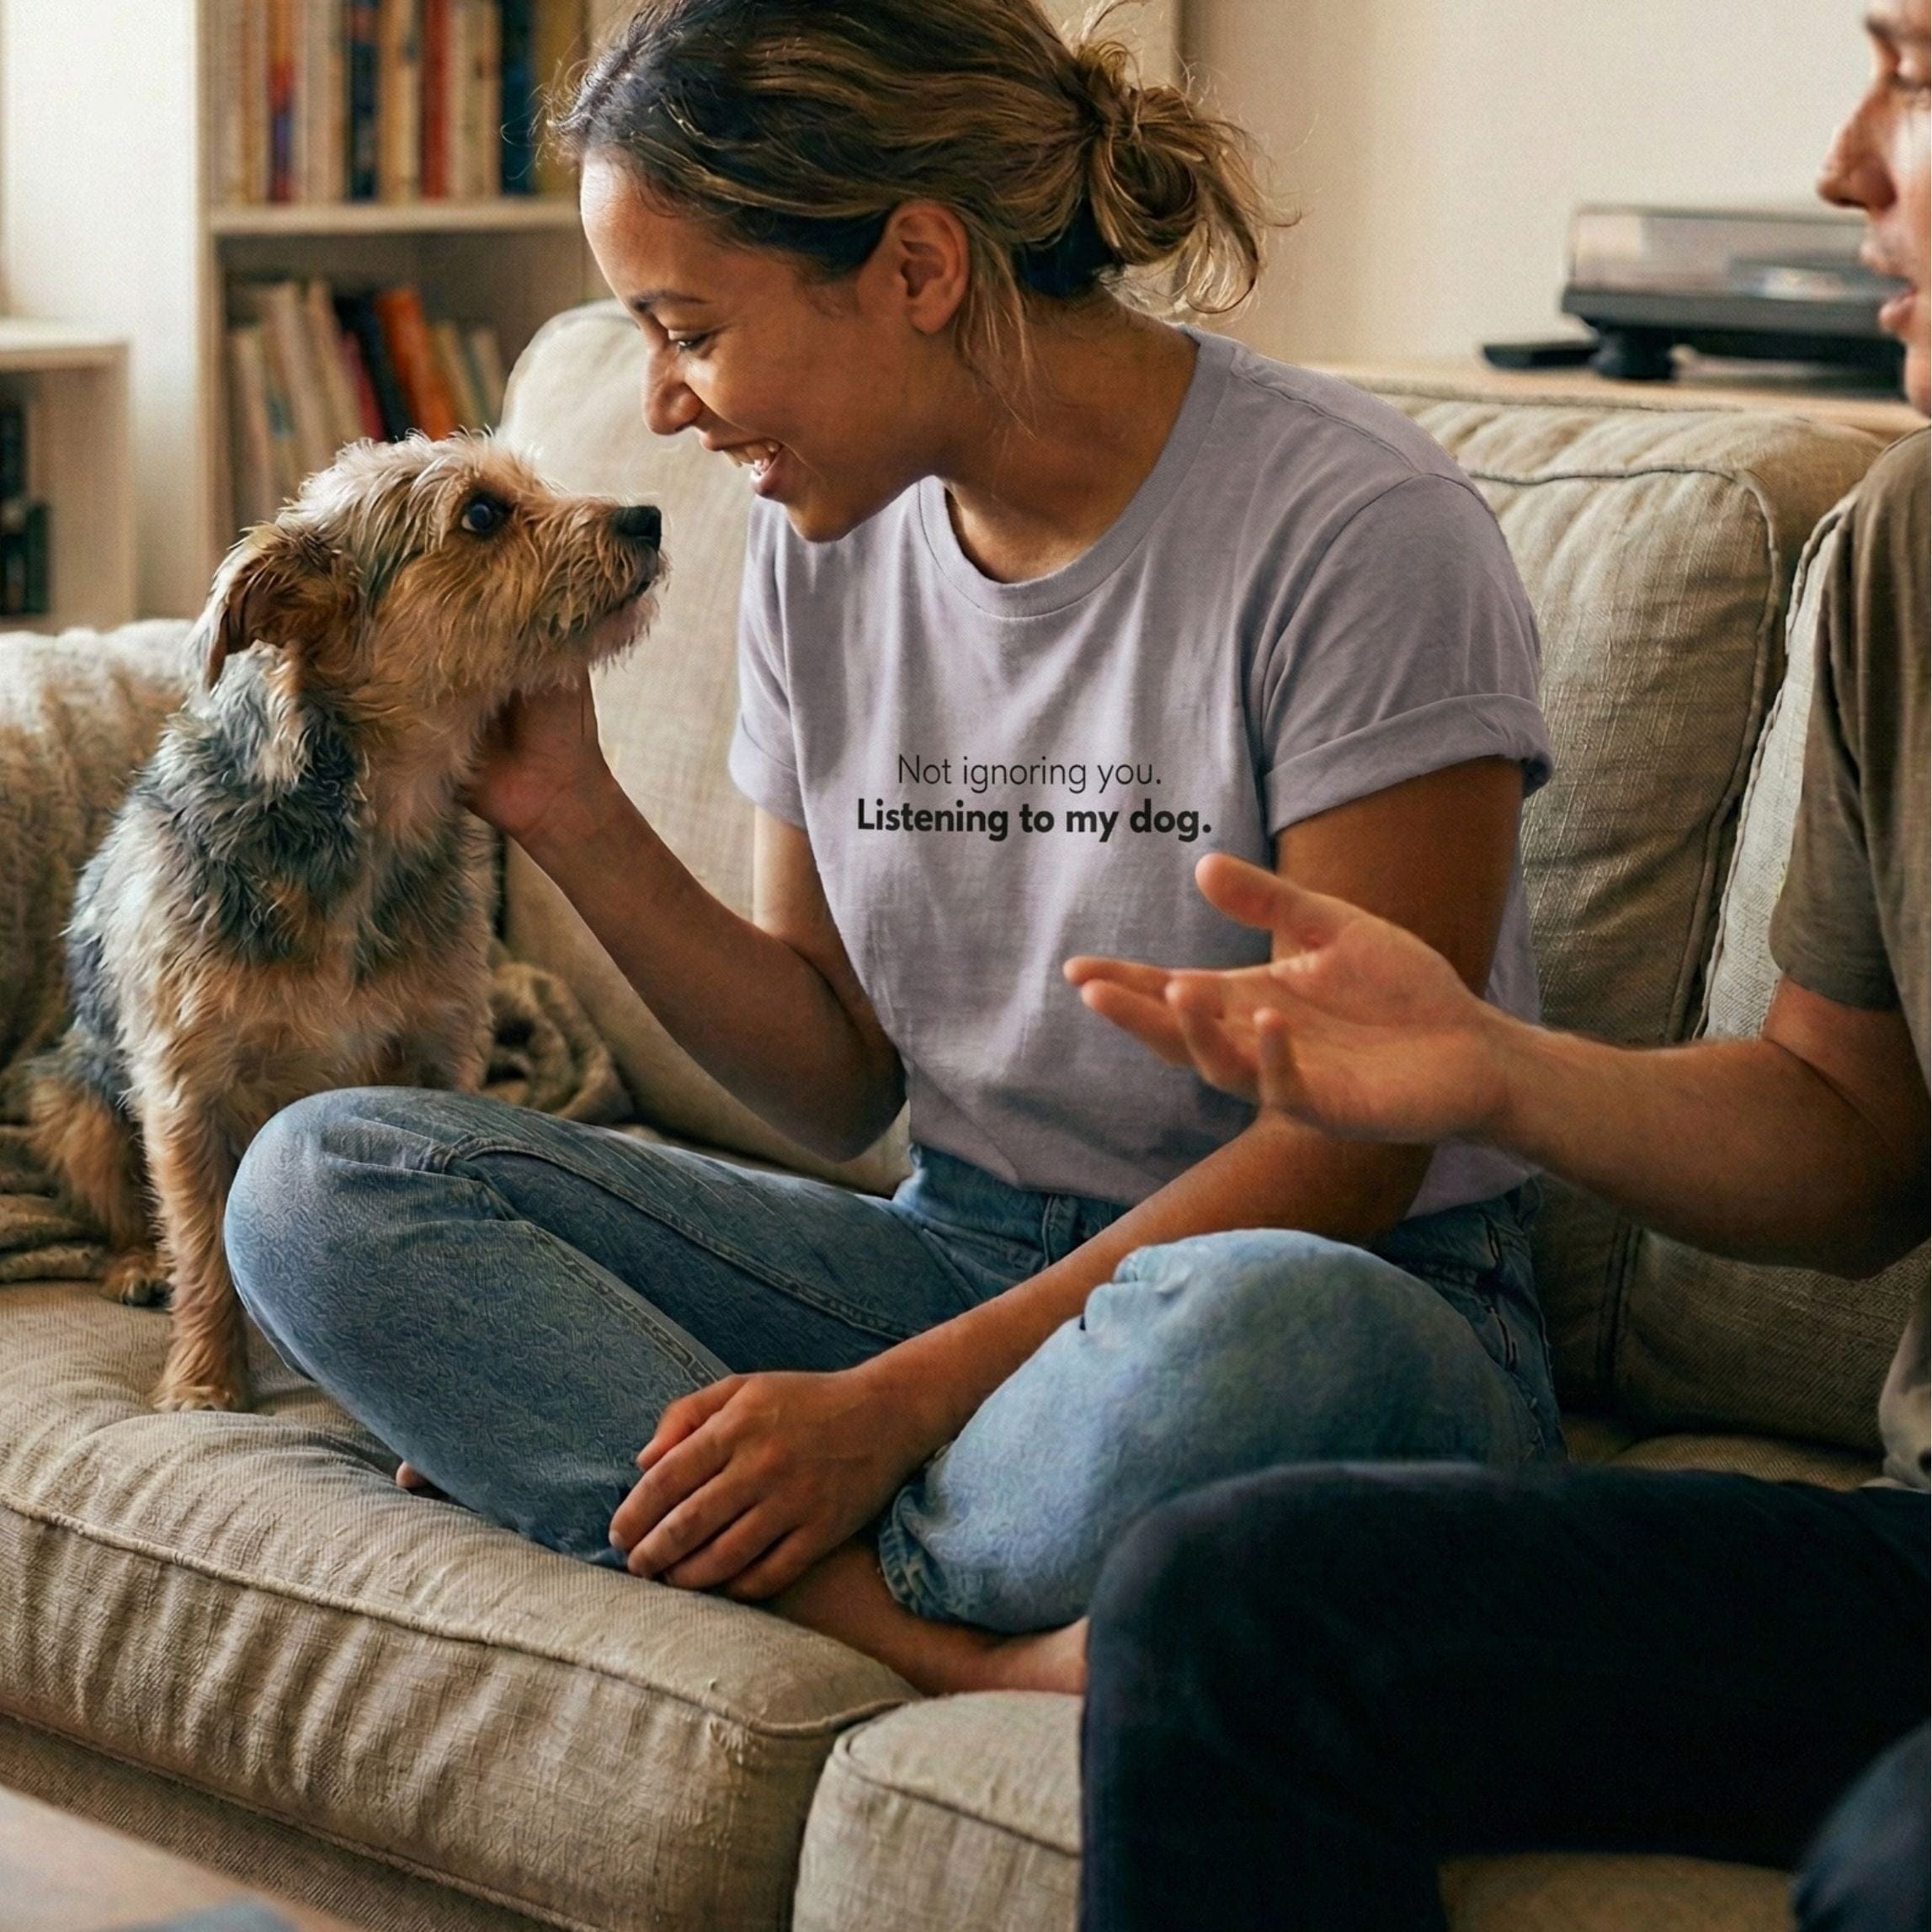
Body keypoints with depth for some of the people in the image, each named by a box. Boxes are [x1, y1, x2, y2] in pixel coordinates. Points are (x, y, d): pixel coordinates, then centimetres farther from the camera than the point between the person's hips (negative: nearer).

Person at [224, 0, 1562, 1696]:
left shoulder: (1351, 529, -14)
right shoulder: (824, 542, 6)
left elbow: (1349, 1148, -16)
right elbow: (841, 1084, 13)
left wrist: (894, 1401, -21)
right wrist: (575, 822, -1)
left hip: (1356, 1296, -6)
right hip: (960, 1256, 7)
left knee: (1250, 1322, -44)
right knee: (319, 1181, -13)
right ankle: (968, 1645, -27)